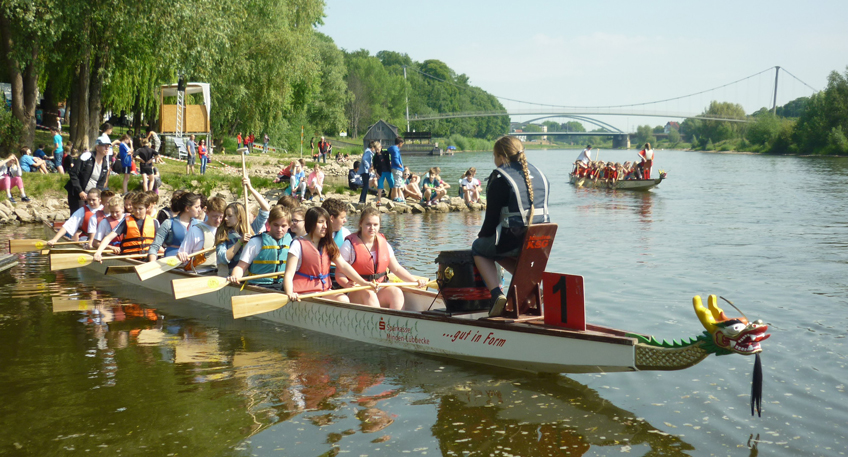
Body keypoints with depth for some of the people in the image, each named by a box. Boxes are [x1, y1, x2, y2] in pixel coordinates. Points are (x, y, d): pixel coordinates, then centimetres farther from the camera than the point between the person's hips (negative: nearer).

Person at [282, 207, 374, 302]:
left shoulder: (329, 245, 13)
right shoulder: (298, 244, -7)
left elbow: (343, 265, 8)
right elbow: (289, 274, -13)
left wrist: (364, 283, -2)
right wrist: (290, 294, -32)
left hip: (324, 290, 6)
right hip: (304, 292, -6)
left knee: (344, 299, -21)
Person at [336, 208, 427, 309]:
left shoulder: (384, 244, 11)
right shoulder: (350, 245, -3)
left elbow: (397, 269, 16)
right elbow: (339, 274, -6)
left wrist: (415, 281, 3)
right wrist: (347, 284, -28)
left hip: (380, 291, 4)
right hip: (356, 295, -4)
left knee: (396, 292, -26)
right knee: (368, 293, -36)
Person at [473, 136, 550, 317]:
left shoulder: (499, 177, -8)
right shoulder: (538, 173, 12)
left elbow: (492, 215, -8)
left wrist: (483, 234, 10)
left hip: (513, 240, -7)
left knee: (478, 248, 21)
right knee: (496, 249, 33)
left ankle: (497, 294, 2)